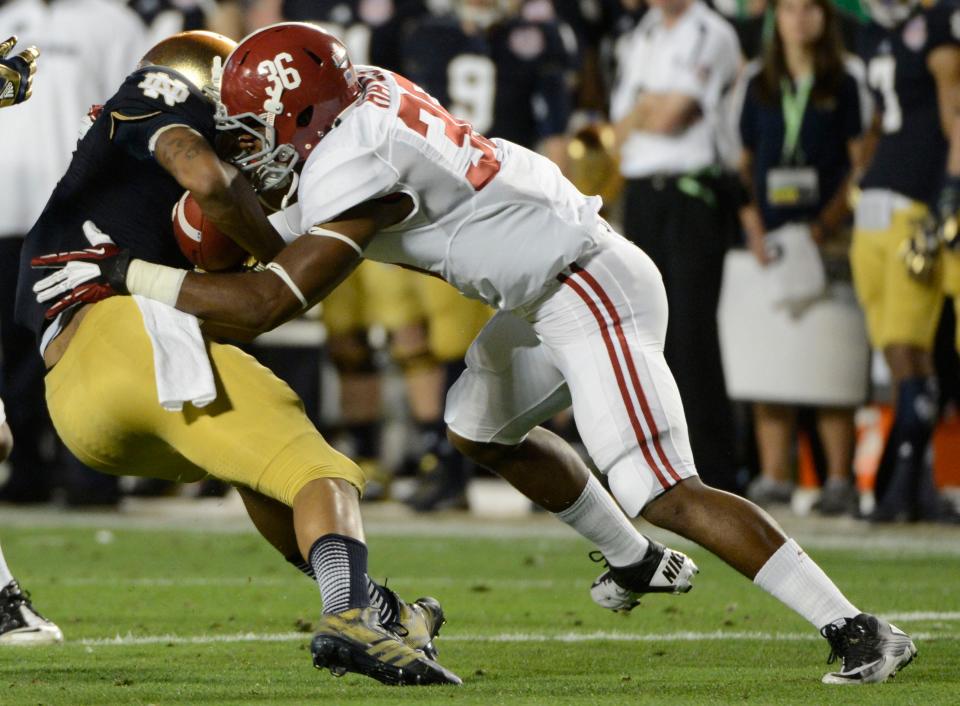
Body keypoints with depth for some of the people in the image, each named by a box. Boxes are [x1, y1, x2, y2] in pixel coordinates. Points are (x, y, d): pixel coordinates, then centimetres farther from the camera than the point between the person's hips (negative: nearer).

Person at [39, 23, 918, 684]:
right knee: (481, 429, 27)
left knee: (665, 493, -14)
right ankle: (640, 563, 40)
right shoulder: (361, 95, 2)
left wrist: (121, 274, -24)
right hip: (545, 295, 10)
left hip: (588, 292, -10)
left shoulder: (355, 171, -25)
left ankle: (857, 630, -15)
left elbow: (268, 300, -28)